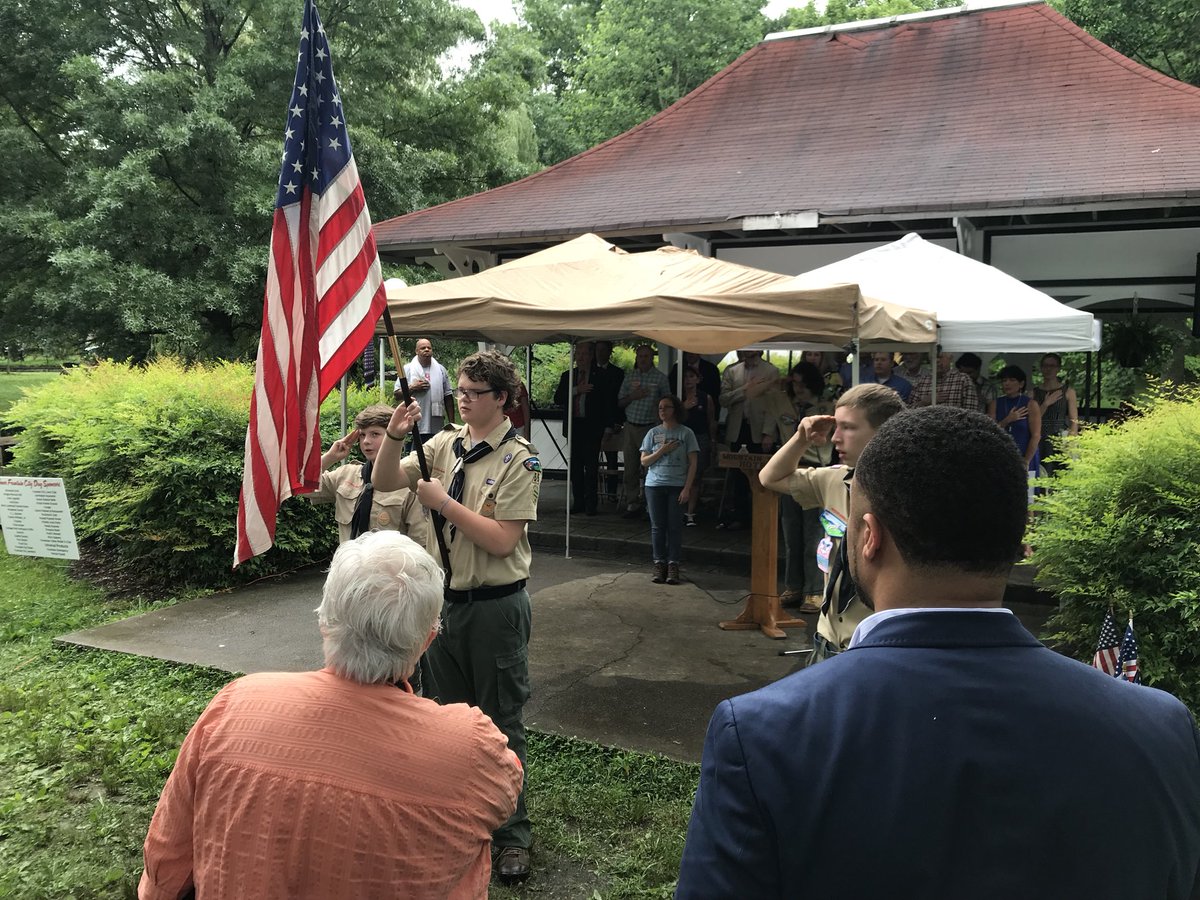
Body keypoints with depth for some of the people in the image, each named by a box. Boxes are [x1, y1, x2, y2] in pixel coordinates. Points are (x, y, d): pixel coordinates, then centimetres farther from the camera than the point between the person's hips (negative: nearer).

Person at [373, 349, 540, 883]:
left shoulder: (519, 460, -13)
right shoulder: (444, 445, 3)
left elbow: (501, 540, -20)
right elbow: (385, 483, 2)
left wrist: (443, 501, -19)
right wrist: (394, 437, -15)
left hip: (495, 606, -6)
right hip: (444, 599, 6)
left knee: (500, 722, 6)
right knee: (452, 715, 19)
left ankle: (512, 836, 21)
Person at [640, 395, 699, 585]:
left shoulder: (686, 433, 1)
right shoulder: (653, 433, 8)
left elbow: (693, 463, -1)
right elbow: (644, 461, 5)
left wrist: (687, 488, -9)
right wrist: (661, 451, -10)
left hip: (677, 486, -2)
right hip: (655, 485, 2)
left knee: (675, 526, -2)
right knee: (657, 526, 3)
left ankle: (673, 565, 3)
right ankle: (659, 564, 10)